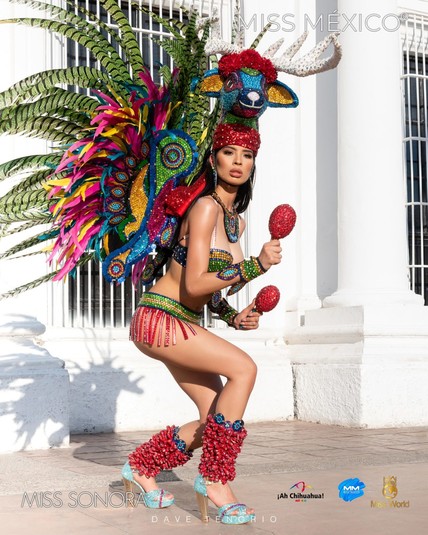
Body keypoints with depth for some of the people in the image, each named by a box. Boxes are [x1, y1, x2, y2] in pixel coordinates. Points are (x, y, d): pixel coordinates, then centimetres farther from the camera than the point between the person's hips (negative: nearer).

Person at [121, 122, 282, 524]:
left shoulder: (236, 219, 12)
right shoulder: (206, 207, -16)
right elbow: (194, 284, -23)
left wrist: (233, 317, 2)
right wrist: (256, 265, -25)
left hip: (184, 323, 9)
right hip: (159, 318, -9)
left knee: (216, 419, 6)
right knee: (243, 368, -23)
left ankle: (141, 468, 26)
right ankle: (215, 479, -12)